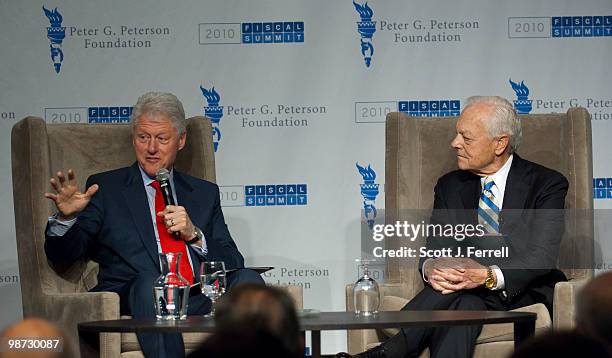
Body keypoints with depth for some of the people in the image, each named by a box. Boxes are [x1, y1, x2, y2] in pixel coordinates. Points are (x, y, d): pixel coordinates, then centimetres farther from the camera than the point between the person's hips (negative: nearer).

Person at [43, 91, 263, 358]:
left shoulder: (204, 193, 25)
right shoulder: (104, 188, 17)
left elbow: (232, 263, 17)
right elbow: (61, 260, 10)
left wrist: (194, 235, -1)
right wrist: (66, 217, -11)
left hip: (200, 300, 3)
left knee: (247, 280, -26)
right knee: (150, 281, -37)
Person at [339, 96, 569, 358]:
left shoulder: (547, 185, 1)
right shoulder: (449, 186, 17)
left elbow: (541, 257, -12)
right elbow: (435, 247, 7)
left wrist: (489, 277, -31)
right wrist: (430, 267, -20)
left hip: (525, 293, -3)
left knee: (461, 293, -35)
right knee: (463, 305, -35)